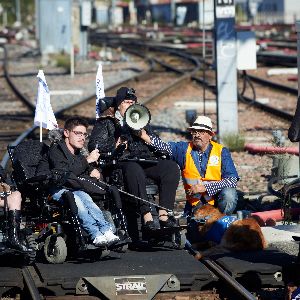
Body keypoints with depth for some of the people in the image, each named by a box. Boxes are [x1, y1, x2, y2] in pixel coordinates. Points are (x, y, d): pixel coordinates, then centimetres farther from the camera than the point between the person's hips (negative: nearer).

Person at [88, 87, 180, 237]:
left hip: (146, 159, 5)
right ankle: (147, 217, -47)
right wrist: (115, 145, -8)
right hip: (123, 161, -5)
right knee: (134, 169, -41)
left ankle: (163, 214, -32)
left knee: (171, 167, -24)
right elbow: (94, 144, 4)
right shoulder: (106, 122, 19)